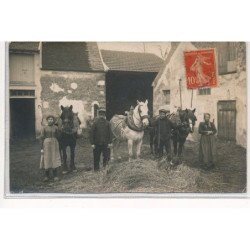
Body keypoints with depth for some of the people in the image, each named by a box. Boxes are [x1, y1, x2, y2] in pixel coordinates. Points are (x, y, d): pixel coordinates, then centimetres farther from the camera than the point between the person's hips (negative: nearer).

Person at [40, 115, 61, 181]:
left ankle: (55, 176, 7)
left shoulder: (56, 127, 5)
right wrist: (42, 148, -5)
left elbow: (57, 137, 16)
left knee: (54, 159, -1)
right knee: (47, 160, 1)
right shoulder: (44, 128, 0)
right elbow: (42, 138, -2)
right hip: (46, 144, -1)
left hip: (54, 144, 1)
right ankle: (47, 176, 14)